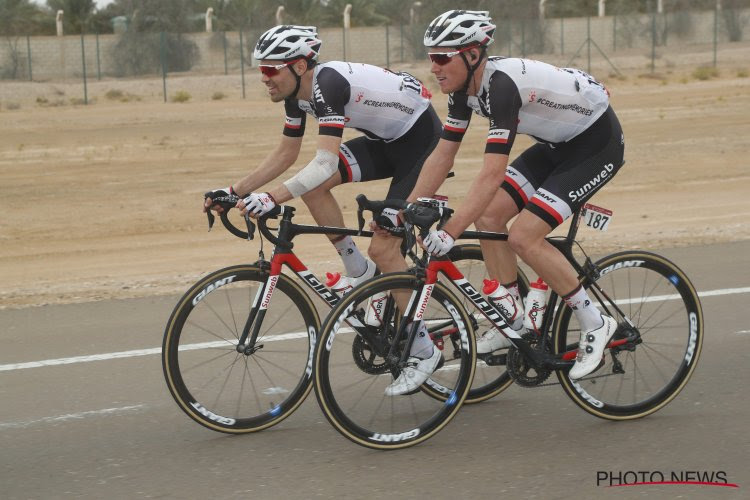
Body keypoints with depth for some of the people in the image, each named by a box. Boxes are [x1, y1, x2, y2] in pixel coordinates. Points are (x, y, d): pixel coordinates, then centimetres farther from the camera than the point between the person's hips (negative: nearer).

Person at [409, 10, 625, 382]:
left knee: (524, 236, -18)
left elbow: (492, 174, -39)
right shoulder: (464, 89, -6)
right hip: (558, 144, 9)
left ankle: (595, 324, -3)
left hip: (598, 144, -9)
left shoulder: (502, 84, -33)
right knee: (489, 215, -3)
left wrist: (449, 233, -42)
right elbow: (441, 157, 2)